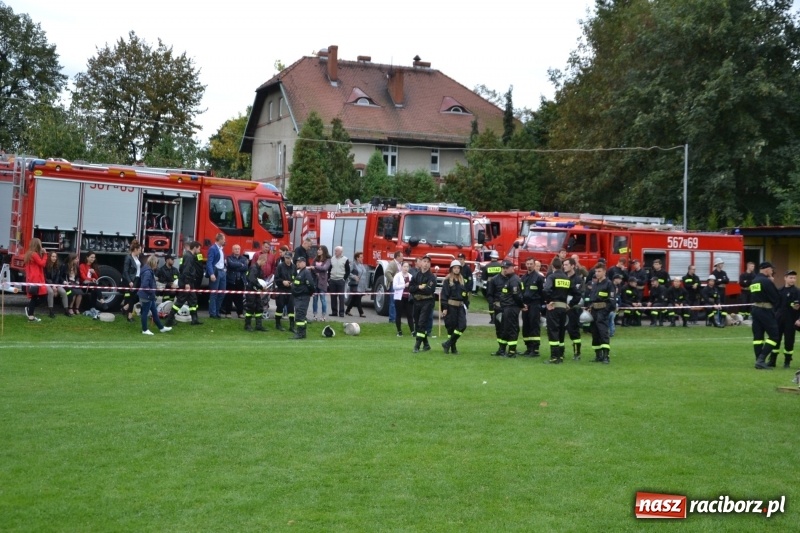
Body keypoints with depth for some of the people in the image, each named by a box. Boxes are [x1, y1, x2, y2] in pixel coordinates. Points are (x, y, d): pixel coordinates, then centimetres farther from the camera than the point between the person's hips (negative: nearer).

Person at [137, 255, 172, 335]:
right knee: (145, 313, 2)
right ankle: (145, 330, 11)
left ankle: (161, 328, 24)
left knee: (154, 312, 16)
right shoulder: (147, 272, -22)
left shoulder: (149, 271, 10)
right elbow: (145, 285, -29)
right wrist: (152, 292, -17)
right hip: (146, 296, -10)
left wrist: (153, 292, 10)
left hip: (149, 296, 10)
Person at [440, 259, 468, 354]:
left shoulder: (462, 280, 13)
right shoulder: (447, 281, -3)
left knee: (462, 326, -9)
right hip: (450, 306, -5)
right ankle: (453, 348, 11)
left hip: (460, 306, 5)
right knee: (451, 326, 0)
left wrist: (465, 305, 11)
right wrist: (444, 308, -14)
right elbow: (444, 295, -8)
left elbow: (465, 294, 18)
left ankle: (448, 344, -1)